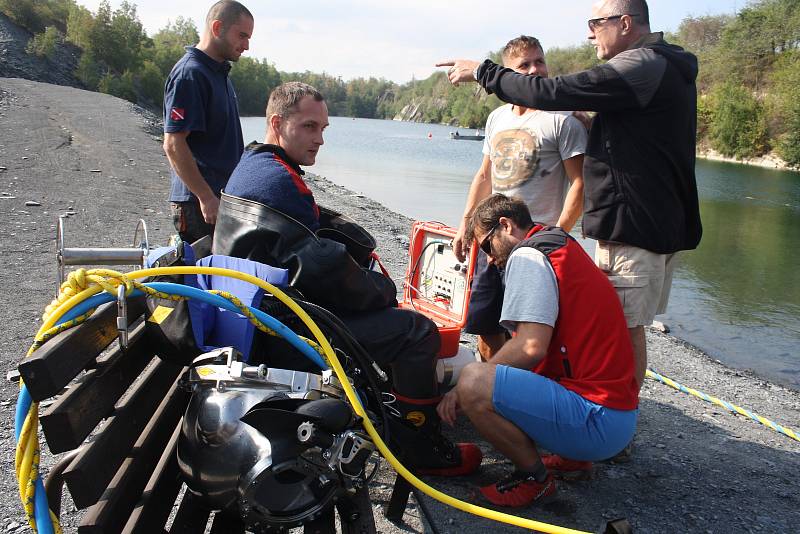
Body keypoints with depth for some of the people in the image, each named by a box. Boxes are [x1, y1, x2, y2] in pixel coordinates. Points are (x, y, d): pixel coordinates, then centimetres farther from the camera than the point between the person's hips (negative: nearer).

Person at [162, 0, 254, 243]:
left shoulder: (220, 72, 19)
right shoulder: (190, 73, -13)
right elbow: (173, 144, -19)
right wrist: (206, 198, -22)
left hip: (224, 196, 9)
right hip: (199, 203, -9)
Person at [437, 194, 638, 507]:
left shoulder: (526, 255, -10)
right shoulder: (565, 247, 20)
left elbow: (531, 347, -23)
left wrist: (465, 388, -13)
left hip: (598, 422, -10)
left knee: (473, 382, -23)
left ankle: (534, 477, -2)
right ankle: (573, 457, 18)